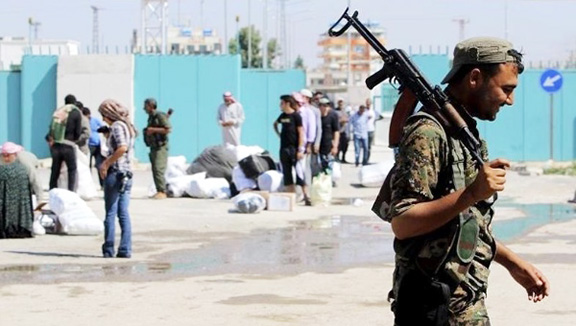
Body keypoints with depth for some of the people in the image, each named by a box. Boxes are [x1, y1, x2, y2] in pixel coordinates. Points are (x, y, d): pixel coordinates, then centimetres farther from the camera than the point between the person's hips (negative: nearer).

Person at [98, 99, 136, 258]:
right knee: (124, 214, 7)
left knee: (110, 213, -2)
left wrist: (107, 164, -17)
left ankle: (108, 249, 1)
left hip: (115, 173, -8)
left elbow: (122, 148, -25)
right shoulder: (127, 126, 16)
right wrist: (107, 162, 10)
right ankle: (125, 249, 5)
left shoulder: (117, 126, -11)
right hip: (127, 173, 8)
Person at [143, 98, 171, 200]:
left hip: (160, 147, -9)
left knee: (158, 169, -16)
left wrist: (153, 130, -18)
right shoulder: (151, 117, 17)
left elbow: (168, 129, -18)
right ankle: (159, 191, 10)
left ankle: (162, 192, -18)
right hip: (153, 147, 9)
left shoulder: (160, 115, -11)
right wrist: (147, 132, 9)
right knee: (155, 170, 7)